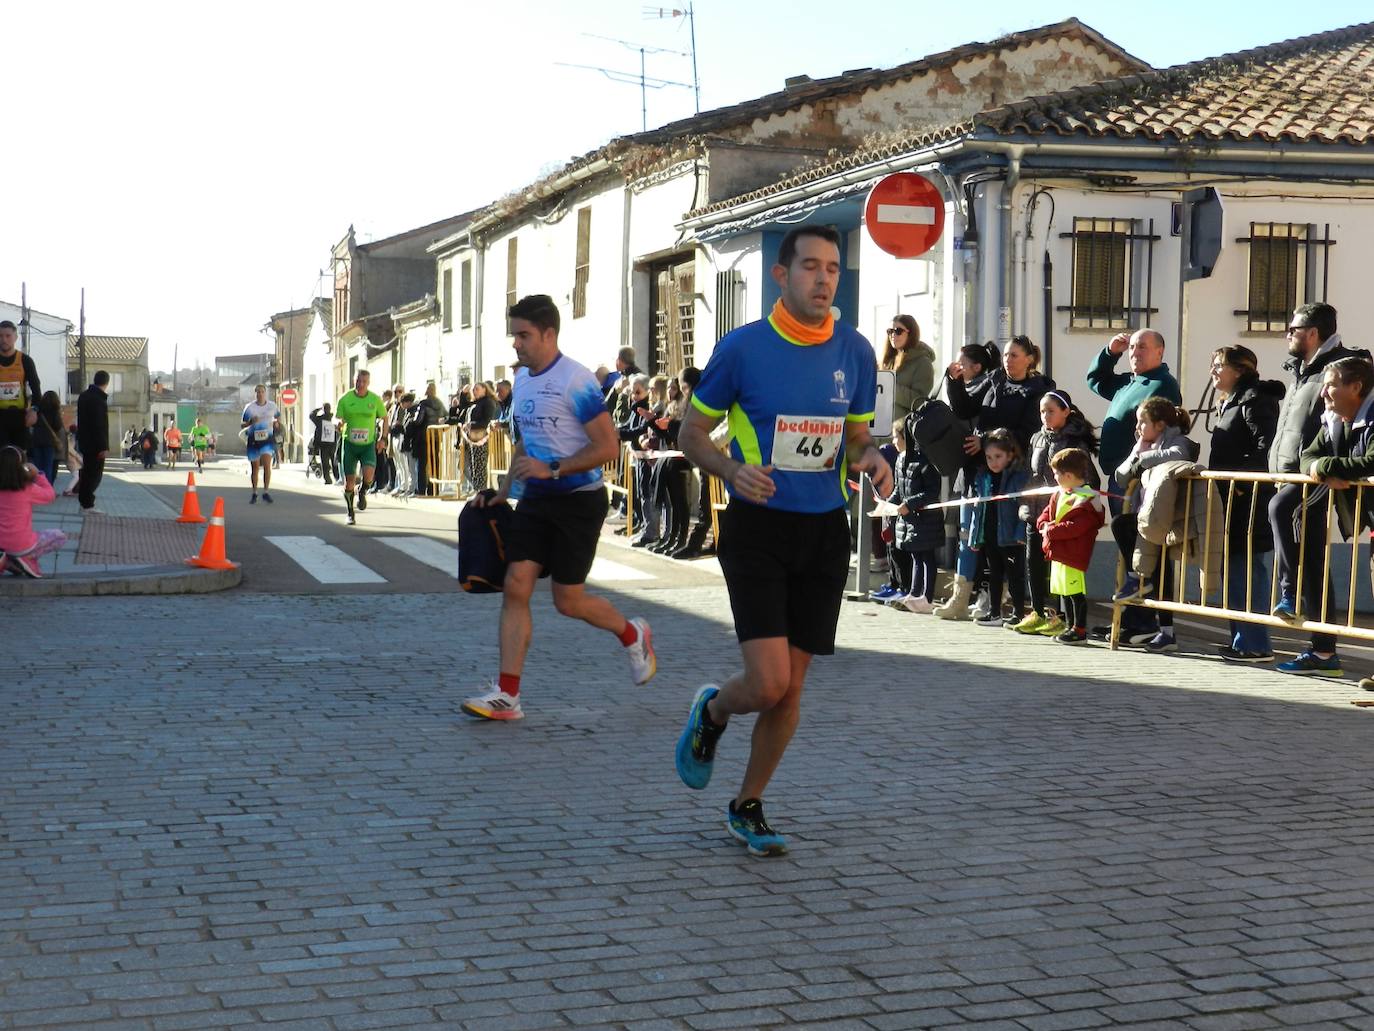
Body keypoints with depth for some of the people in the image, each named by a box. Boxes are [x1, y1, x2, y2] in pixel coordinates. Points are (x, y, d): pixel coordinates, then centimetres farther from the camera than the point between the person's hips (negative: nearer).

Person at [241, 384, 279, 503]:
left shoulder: (272, 406, 5)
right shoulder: (249, 407, 0)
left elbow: (277, 417, 22)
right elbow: (243, 425, 4)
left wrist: (276, 423, -1)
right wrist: (251, 422, -16)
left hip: (267, 439, 0)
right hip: (253, 440, 1)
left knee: (267, 464, -18)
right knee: (254, 468, 7)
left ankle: (265, 492, -10)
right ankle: (254, 494, 22)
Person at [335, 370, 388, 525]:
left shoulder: (375, 400, -2)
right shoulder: (345, 399, -3)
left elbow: (384, 418, 11)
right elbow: (338, 419, 1)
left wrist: (382, 438, 2)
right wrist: (340, 425, -23)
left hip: (368, 444, 0)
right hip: (350, 444, 1)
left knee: (368, 474, -24)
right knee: (349, 480, 0)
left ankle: (362, 492, 11)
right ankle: (350, 513, 20)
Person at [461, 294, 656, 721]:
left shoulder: (576, 381, -16)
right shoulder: (521, 380, 10)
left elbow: (608, 447, -18)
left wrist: (552, 470, -23)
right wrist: (503, 492, 14)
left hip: (578, 500, -7)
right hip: (536, 498, 7)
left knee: (568, 600, 0)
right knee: (515, 587, -5)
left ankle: (633, 634, 30)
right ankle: (506, 695, -5)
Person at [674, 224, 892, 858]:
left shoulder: (855, 353, 4)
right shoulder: (742, 347, -7)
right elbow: (692, 432, 2)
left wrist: (870, 461, -6)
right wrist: (731, 470, -18)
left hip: (826, 531, 4)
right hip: (757, 527, -4)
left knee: (791, 687, 7)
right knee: (768, 682, -14)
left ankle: (748, 806, 27)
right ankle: (711, 712, 23)